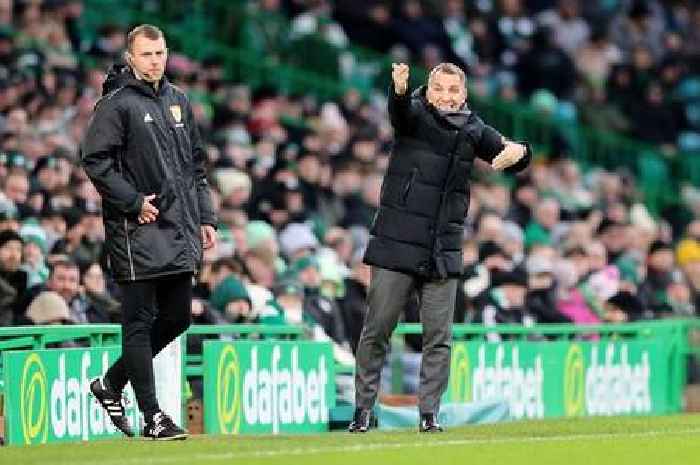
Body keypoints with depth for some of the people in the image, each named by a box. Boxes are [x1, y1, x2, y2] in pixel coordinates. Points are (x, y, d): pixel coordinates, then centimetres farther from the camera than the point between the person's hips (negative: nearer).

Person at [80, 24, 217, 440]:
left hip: (180, 232, 7)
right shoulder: (117, 104, -6)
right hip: (138, 232, -7)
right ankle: (152, 416, -2)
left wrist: (206, 218, 14)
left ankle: (112, 383, 25)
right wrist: (134, 201, -15)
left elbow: (197, 164, 21)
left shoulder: (178, 101, 15)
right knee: (140, 322, -3)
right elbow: (95, 160, -12)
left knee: (177, 317, 10)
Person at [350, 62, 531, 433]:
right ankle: (362, 409, 10)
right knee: (376, 331, 1)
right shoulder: (415, 115, -4)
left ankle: (428, 413, 9)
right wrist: (399, 90, -50)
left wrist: (518, 151, -21)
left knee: (439, 339, 2)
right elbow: (399, 110, -26)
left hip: (443, 253, 3)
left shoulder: (473, 131, 7)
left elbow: (511, 158, 5)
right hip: (397, 245, -3)